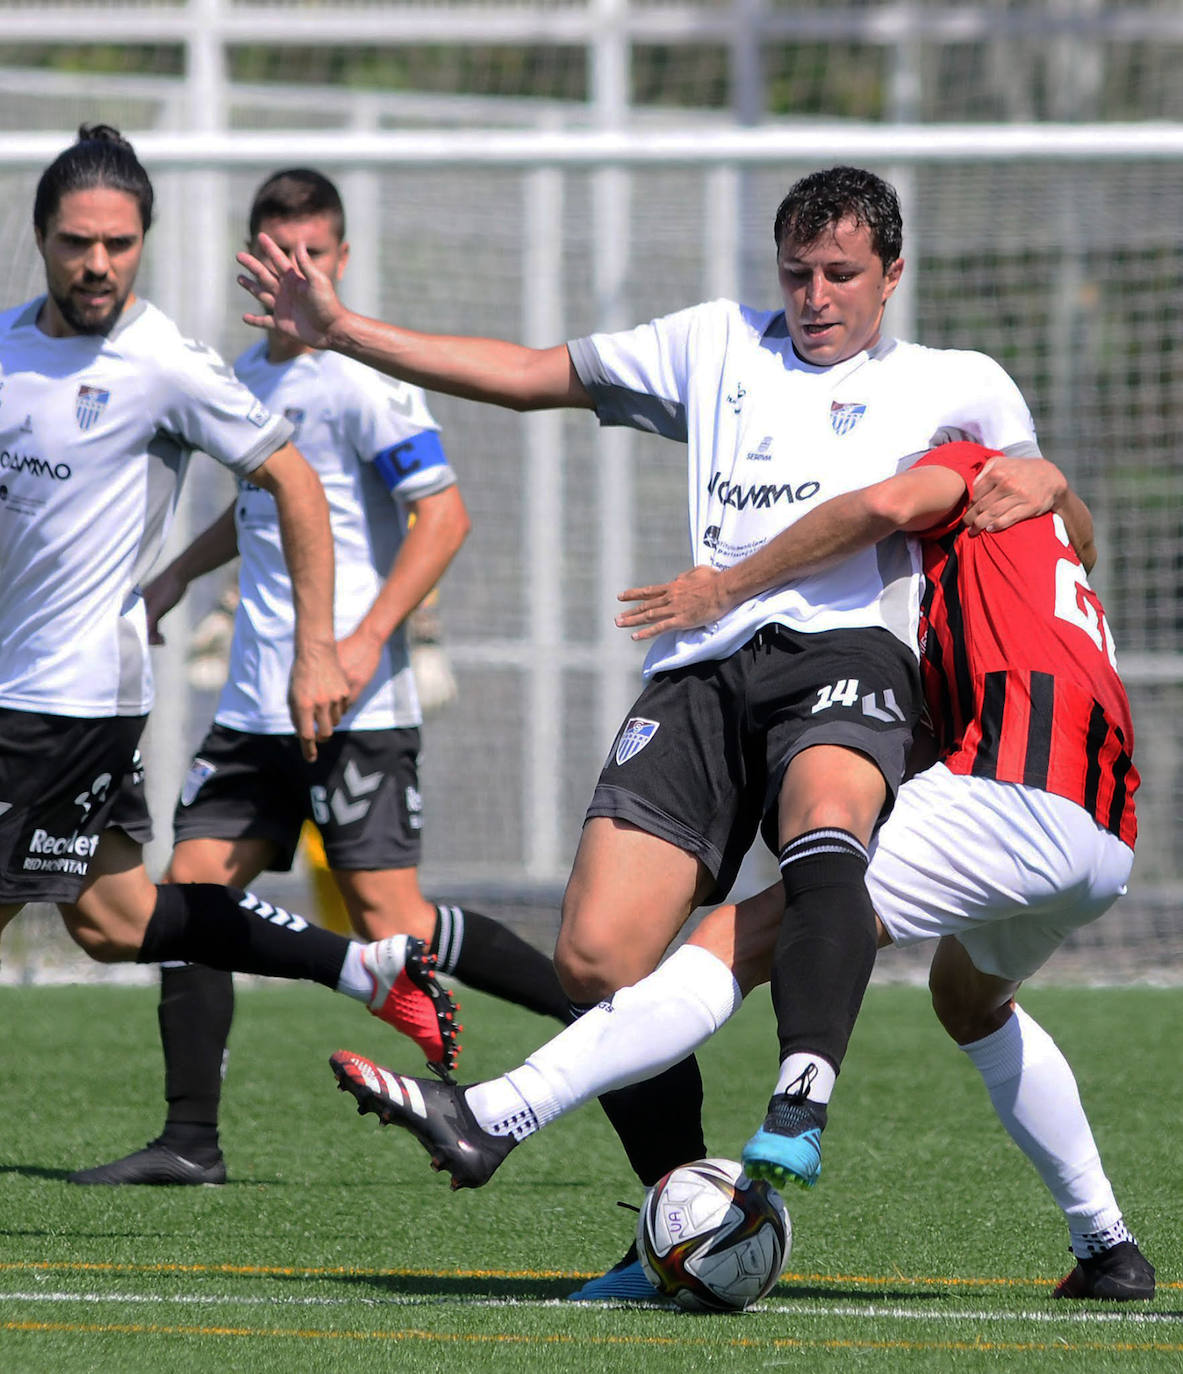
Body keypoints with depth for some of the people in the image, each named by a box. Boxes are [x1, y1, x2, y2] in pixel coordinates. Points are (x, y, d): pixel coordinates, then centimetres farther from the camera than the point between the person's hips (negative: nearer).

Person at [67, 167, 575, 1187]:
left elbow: (442, 516, -18)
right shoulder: (248, 374, 14)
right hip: (257, 706, 8)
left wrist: (367, 640, -24)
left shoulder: (361, 380, -12)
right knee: (191, 892, 1)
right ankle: (190, 1141, 4)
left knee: (390, 926, -11)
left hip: (355, 710, -8)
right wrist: (181, 572, 23)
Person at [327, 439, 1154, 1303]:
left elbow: (887, 502, -10)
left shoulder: (970, 467, 14)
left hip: (1019, 787, -9)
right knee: (972, 997, 38)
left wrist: (728, 587, -4)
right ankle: (1109, 1248, 37)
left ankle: (490, 1118, -23)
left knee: (745, 940, -13)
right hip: (1108, 842, 9)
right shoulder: (1058, 549, 38)